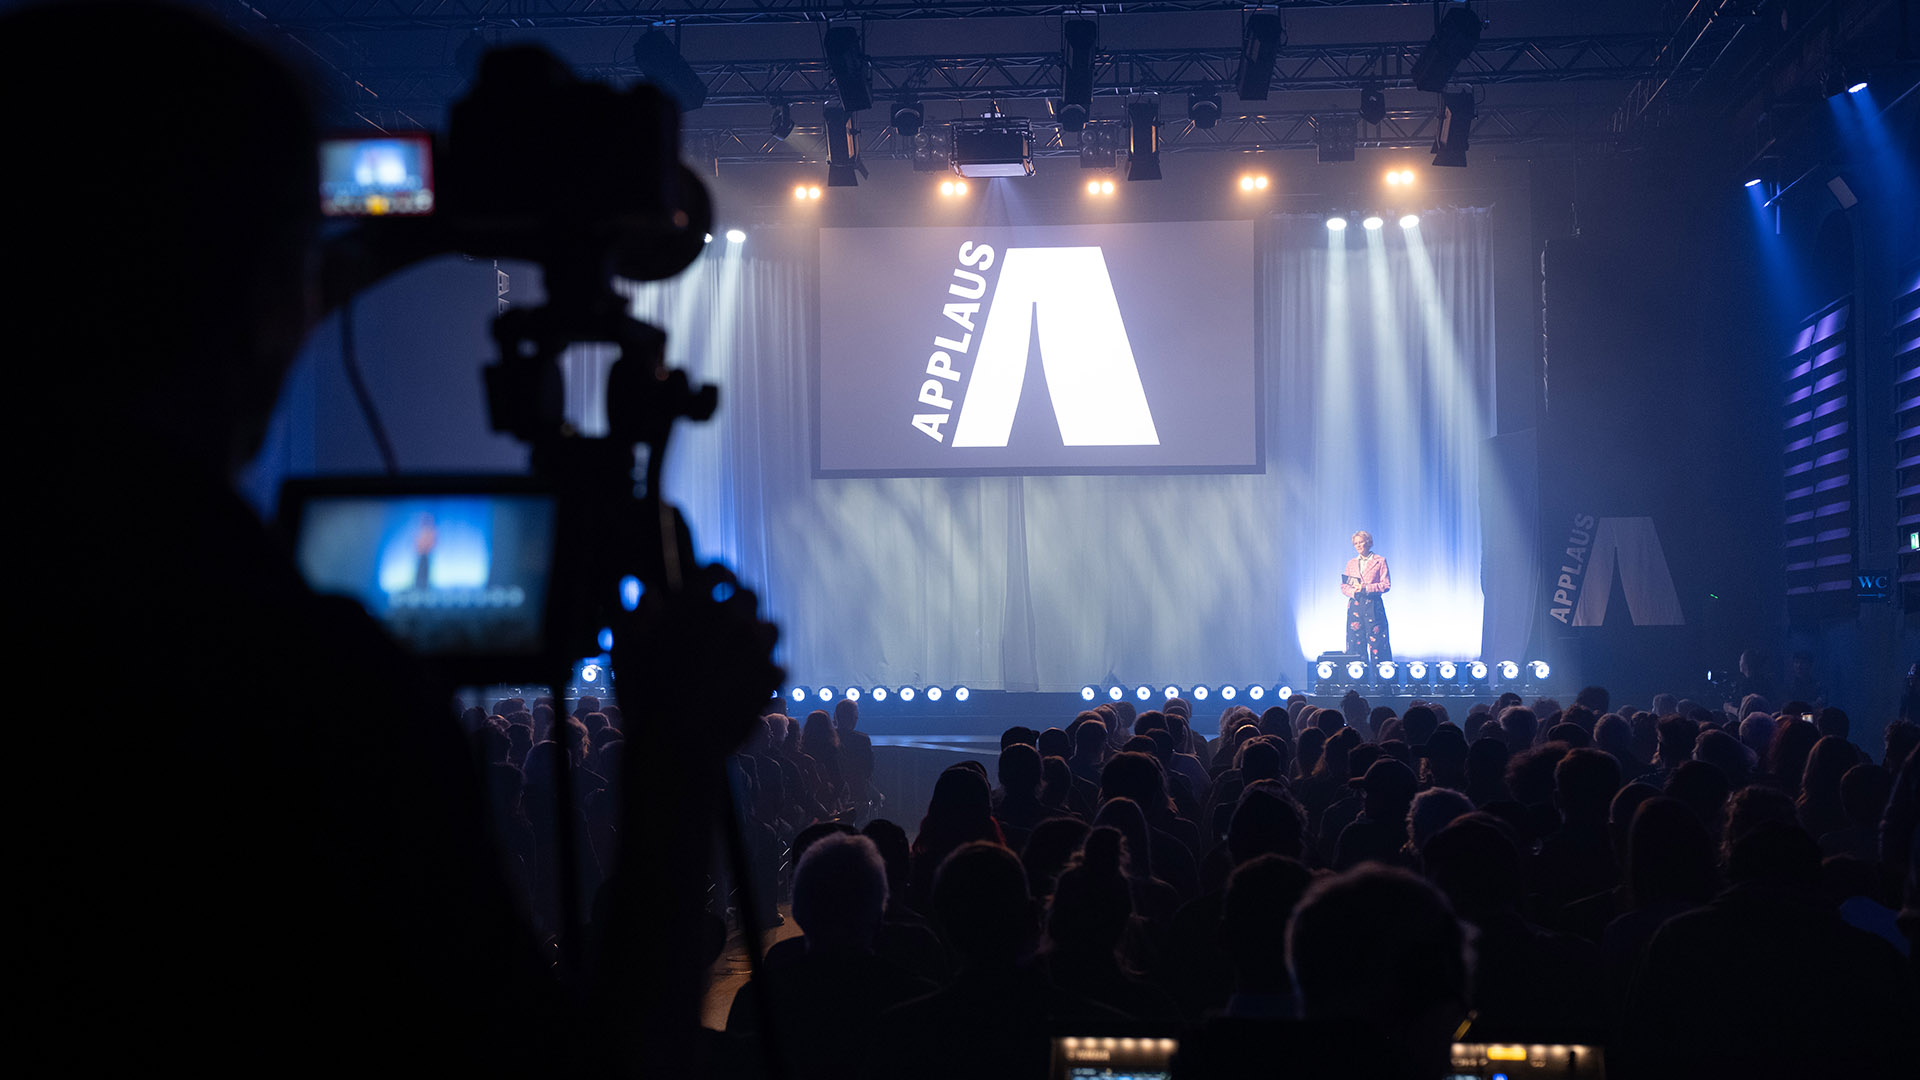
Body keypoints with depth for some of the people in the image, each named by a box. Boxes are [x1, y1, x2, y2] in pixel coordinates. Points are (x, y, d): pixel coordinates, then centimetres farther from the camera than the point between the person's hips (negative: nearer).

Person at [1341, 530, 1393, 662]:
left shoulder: (1380, 561, 4)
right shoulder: (1351, 563, 16)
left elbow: (1386, 585, -3)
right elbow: (1344, 586, 13)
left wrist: (1365, 588, -13)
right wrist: (1353, 591, -9)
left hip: (1373, 606, -4)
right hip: (1355, 605, 4)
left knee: (1376, 642, -6)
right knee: (1356, 643, 1)